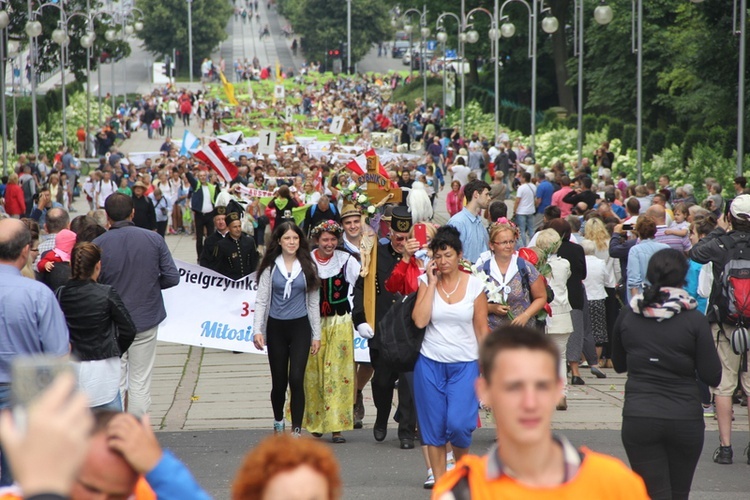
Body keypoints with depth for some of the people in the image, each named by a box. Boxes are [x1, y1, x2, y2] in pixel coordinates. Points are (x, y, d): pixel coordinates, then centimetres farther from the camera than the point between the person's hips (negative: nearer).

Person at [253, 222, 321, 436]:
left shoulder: (307, 267, 5)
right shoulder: (270, 267, 2)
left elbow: (313, 303, 8)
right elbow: (261, 300, 1)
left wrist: (316, 335, 6)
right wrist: (257, 330, -10)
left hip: (300, 326, 0)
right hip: (276, 328, 0)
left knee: (296, 379, -14)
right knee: (279, 382, 6)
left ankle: (296, 430, -10)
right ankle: (278, 422, 31)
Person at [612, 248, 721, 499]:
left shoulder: (627, 316, -1)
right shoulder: (694, 320, -8)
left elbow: (619, 365, 14)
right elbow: (712, 376, -6)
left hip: (638, 419, 0)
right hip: (685, 419, 0)